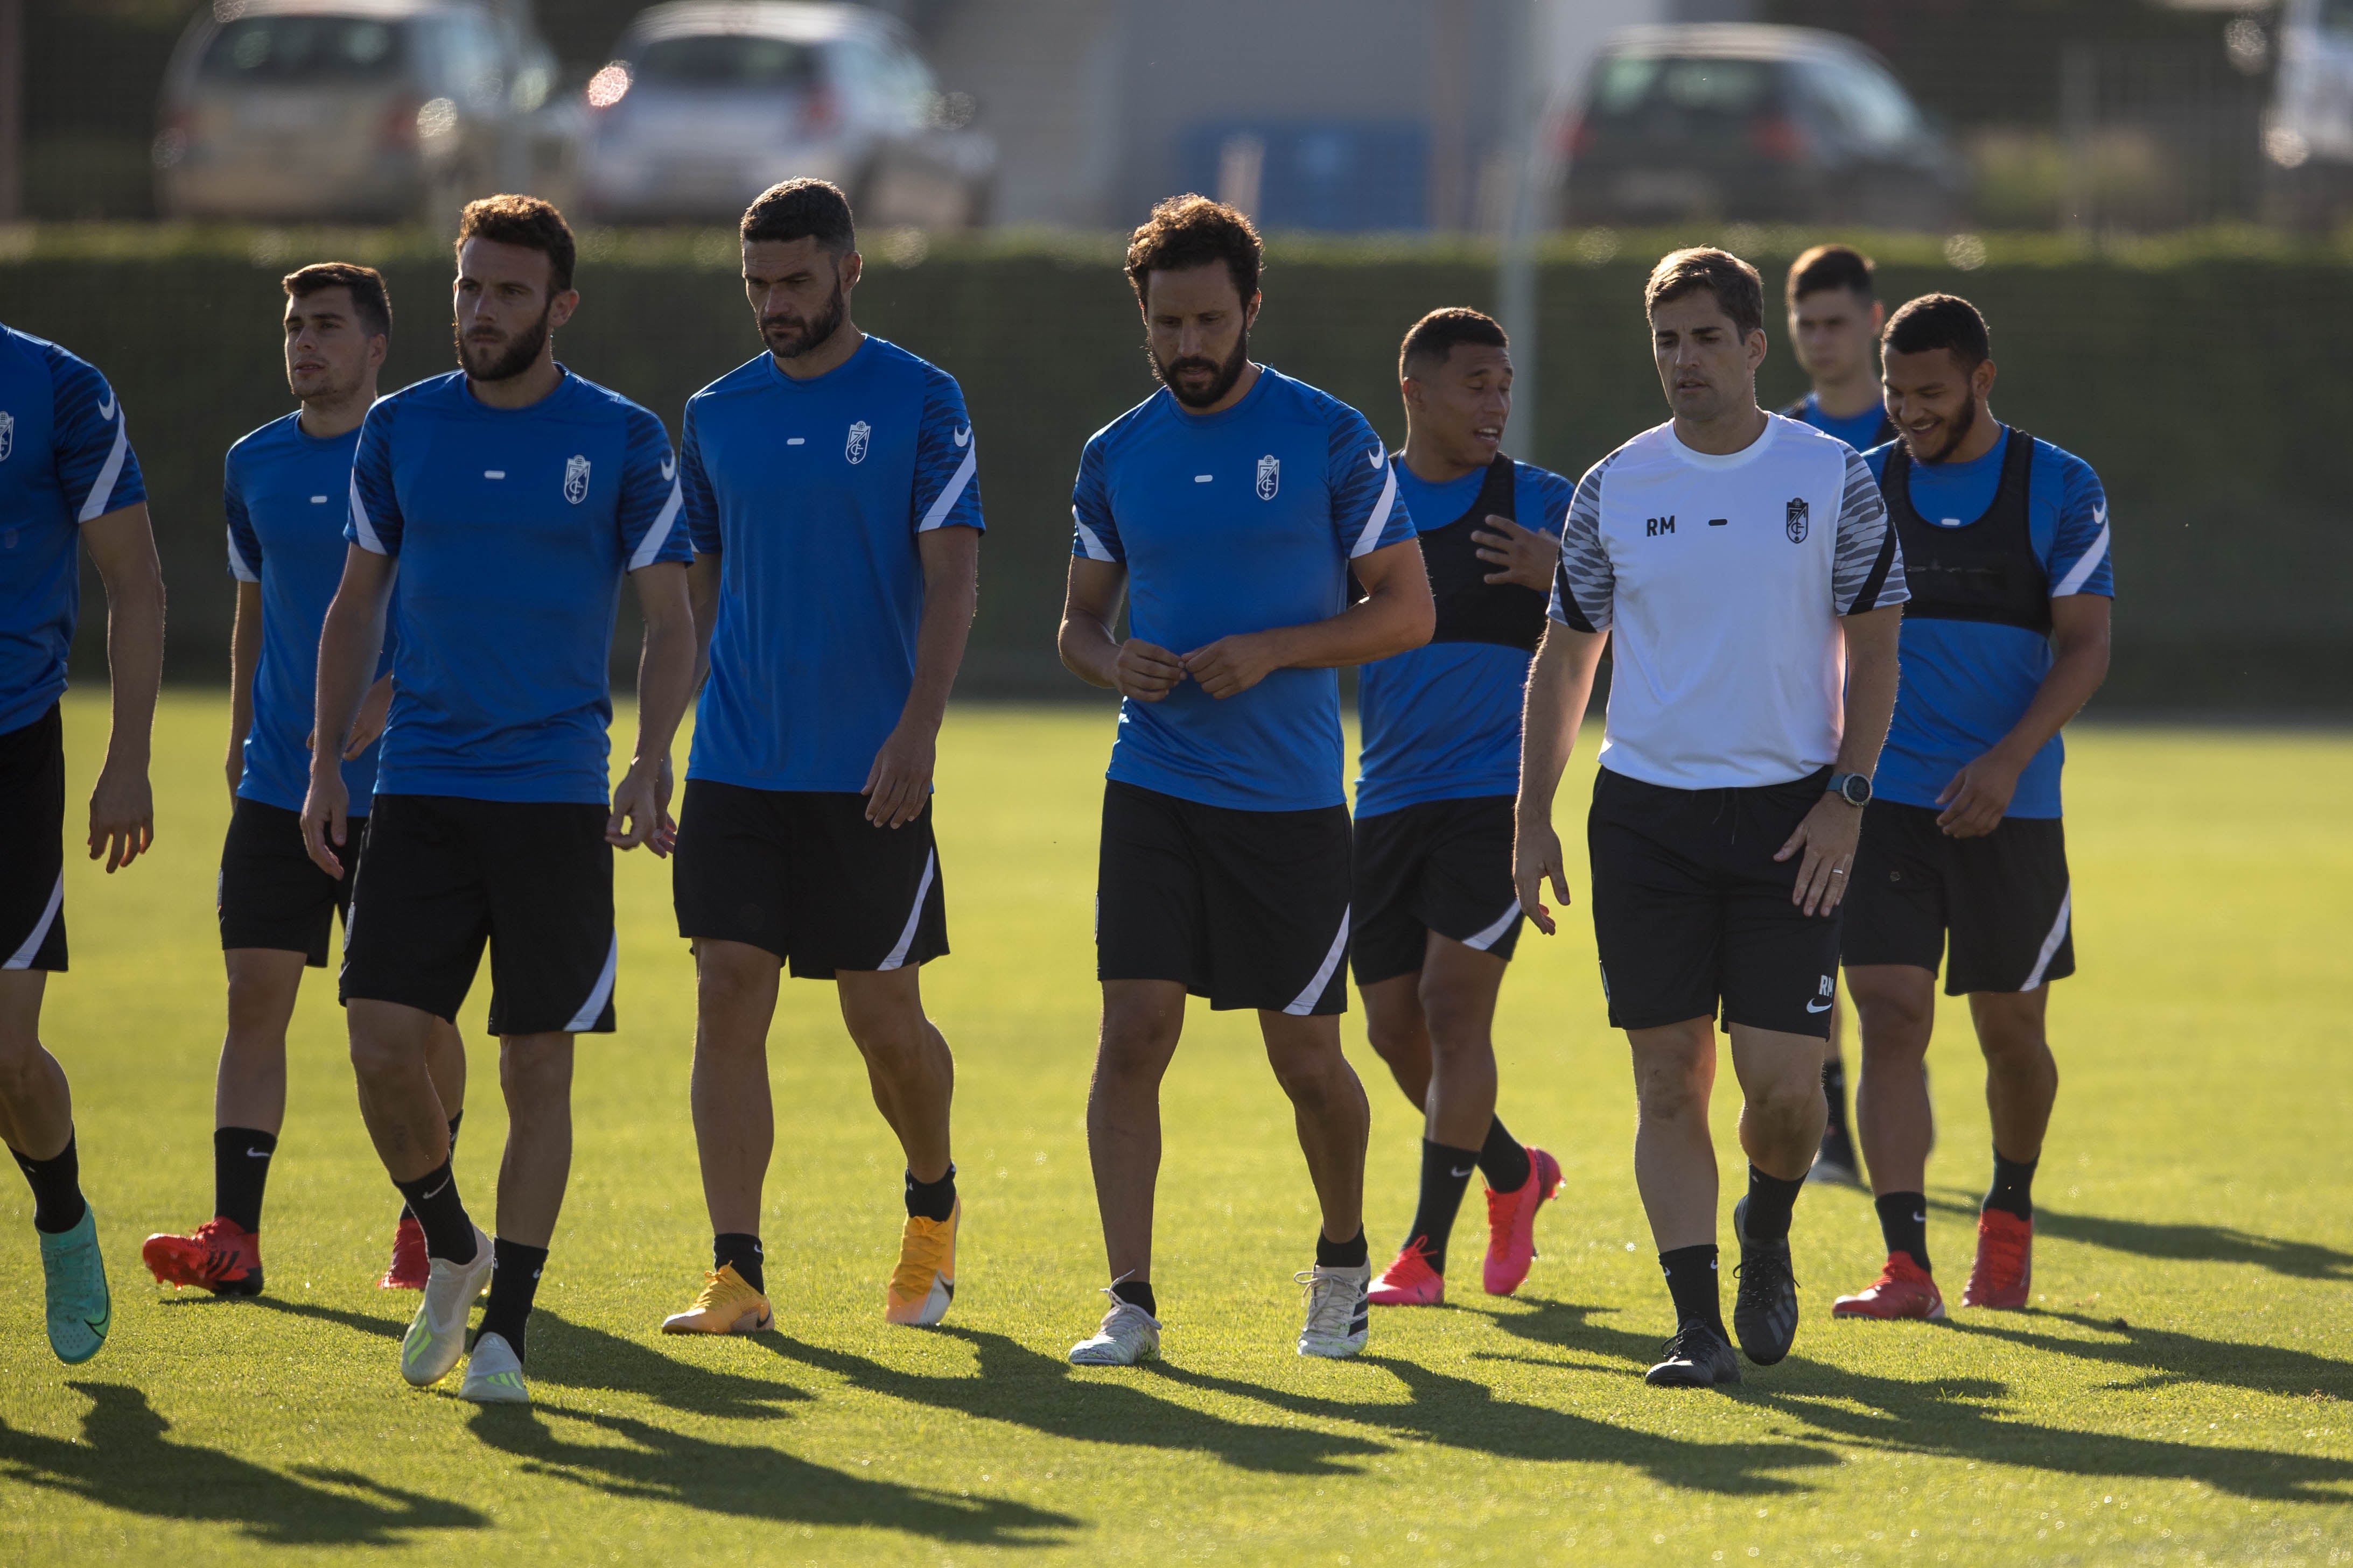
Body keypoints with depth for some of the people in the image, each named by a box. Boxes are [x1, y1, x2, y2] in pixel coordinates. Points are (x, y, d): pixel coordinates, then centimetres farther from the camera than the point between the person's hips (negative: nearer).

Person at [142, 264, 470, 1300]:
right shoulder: (254, 466, 9)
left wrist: (387, 699, -21)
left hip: (399, 780, -4)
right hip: (278, 786, 4)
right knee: (255, 993, -5)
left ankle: (426, 1220, 19)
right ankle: (233, 1239, -8)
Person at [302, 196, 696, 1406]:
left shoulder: (624, 442, 0)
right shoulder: (401, 430, 6)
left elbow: (669, 623, 1)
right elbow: (356, 604, 14)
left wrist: (650, 766, -13)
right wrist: (325, 763, 5)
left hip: (557, 796, -2)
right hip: (418, 792, 2)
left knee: (538, 1068, -1)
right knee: (383, 1047, -8)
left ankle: (505, 1329, 7)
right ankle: (450, 1250, 17)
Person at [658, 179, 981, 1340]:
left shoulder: (919, 403, -3)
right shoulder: (717, 415, 9)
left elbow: (952, 577, -7)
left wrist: (916, 730, -18)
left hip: (869, 774, -3)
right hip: (736, 762, 3)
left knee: (883, 1015, 2)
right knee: (729, 1001, -6)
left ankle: (933, 1202, 31)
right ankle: (737, 1274, -6)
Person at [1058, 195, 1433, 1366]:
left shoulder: (1328, 439, -3)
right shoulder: (1117, 455, 7)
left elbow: (1408, 610, -2)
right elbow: (1079, 619, 17)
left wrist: (1273, 651, -16)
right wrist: (1110, 663, -7)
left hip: (1292, 798, -2)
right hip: (1154, 787, 2)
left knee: (1305, 1055, 4)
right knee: (1134, 1034, -10)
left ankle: (1342, 1265, 29)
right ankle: (1130, 1302, -7)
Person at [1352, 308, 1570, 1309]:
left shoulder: (1541, 506, -1)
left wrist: (1562, 578, -19)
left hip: (1496, 793, -4)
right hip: (1387, 802, 4)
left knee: (1454, 1005, -12)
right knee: (1394, 1023, 5)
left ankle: (1426, 1249, -7)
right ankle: (1512, 1173, 31)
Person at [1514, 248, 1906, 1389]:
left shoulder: (1834, 480, 1)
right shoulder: (1614, 489, 5)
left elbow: (1873, 650, 5)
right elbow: (1565, 659, 11)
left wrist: (1846, 797, -5)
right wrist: (1533, 821, 5)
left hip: (1789, 816, -1)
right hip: (1645, 812, 1)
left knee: (1782, 1082, -7)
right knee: (1670, 1080, -2)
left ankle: (1766, 1236, 23)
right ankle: (1697, 1320, 2)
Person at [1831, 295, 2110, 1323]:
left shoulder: (2061, 490, -1)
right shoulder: (1862, 488, 6)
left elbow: (2085, 644, -6)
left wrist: (2009, 758, -19)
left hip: (2007, 805, -1)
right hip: (1882, 801, 1)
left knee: (2012, 1031, 8)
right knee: (1890, 1017, -11)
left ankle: (2010, 1215, 35)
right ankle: (1906, 1263, -14)